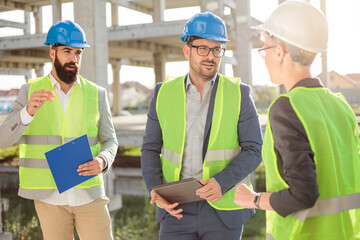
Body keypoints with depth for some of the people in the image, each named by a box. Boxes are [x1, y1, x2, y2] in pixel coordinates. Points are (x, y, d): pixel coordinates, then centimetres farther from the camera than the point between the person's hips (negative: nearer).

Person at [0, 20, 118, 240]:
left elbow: (110, 141, 8)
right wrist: (29, 111, -26)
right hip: (49, 197, 0)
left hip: (88, 194, 0)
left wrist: (102, 161, -15)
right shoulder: (30, 92, 1)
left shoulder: (97, 94, 2)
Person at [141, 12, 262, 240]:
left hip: (224, 208, -1)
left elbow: (254, 150, -3)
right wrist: (155, 190, -10)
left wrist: (222, 182, -19)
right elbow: (151, 149, 7)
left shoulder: (239, 94, -2)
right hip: (177, 207, 2)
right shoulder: (164, 93, 4)